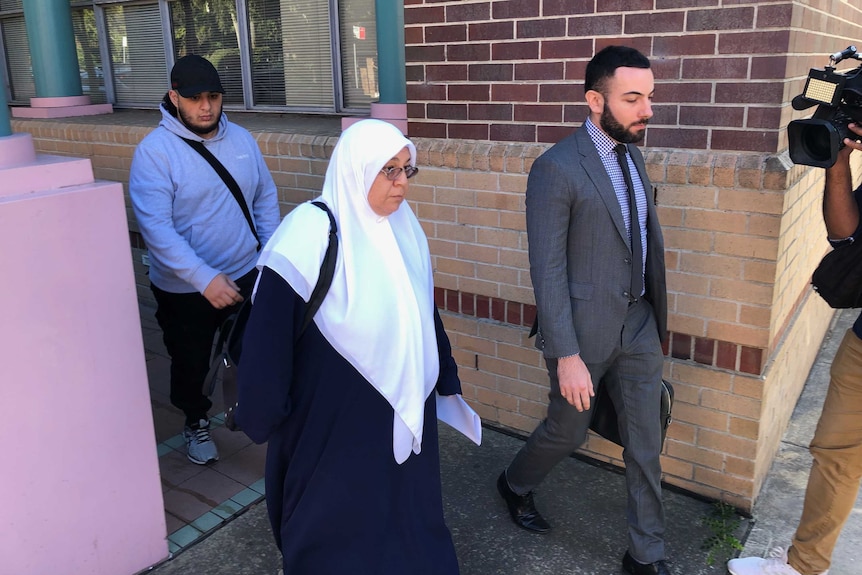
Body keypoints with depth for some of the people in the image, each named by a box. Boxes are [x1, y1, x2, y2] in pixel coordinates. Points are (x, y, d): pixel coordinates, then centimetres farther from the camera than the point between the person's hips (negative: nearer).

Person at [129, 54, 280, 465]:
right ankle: (196, 422, 43)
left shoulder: (241, 139, -1)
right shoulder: (154, 151, -17)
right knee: (191, 363, 16)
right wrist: (205, 279, -31)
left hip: (246, 276, 4)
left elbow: (265, 199, 9)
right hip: (184, 290, -3)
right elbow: (155, 227, -24)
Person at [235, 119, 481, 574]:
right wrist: (262, 412, -15)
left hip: (404, 411, 6)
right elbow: (269, 328, -19)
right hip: (334, 418, -6)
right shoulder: (311, 232, -20)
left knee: (406, 512, 22)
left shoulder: (404, 228, 1)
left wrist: (446, 379, 16)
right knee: (338, 524, 14)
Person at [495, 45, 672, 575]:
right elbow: (547, 270, -19)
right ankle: (516, 485, 46)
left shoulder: (633, 155, 6)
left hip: (638, 326, 6)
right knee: (569, 431, 15)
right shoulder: (556, 169, -18)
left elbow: (643, 239, 11)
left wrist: (655, 318, 13)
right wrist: (567, 356, -19)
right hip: (584, 330, -6)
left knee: (646, 443, 11)